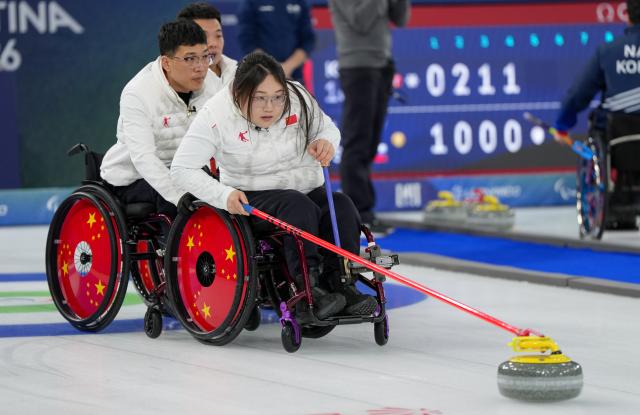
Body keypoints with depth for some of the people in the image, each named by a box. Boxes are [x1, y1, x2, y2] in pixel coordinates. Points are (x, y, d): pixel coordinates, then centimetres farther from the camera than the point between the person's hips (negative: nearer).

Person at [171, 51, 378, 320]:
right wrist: (224, 195, -30)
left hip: (309, 189, 4)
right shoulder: (216, 115, -18)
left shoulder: (299, 98, -8)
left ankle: (342, 286, -28)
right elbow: (182, 169, -17)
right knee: (298, 206, -34)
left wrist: (326, 142, -15)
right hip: (252, 200, -4)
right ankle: (307, 292, -38)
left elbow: (328, 128, 10)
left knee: (342, 207, -25)